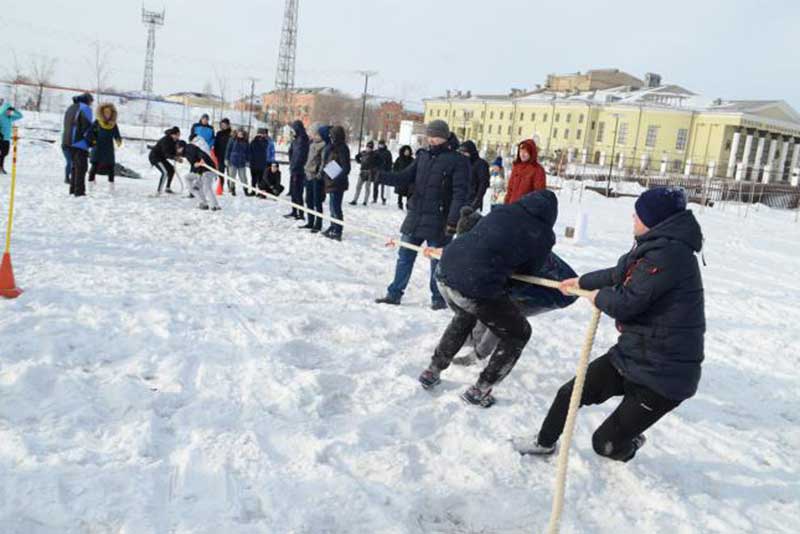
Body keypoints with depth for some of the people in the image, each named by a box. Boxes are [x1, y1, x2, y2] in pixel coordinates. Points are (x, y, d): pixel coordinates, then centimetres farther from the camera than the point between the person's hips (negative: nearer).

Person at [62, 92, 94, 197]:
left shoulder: (71, 108, 20)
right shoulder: (85, 108, -7)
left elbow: (66, 125, 21)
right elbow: (87, 127, -14)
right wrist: (91, 141, -5)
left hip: (68, 141, 9)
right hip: (80, 142, -8)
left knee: (75, 165, 16)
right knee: (81, 166, -8)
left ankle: (73, 188, 18)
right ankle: (79, 190, -12)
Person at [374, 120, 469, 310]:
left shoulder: (458, 161, -8)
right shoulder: (423, 156, 10)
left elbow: (460, 193, -14)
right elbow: (404, 177, 8)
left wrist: (453, 220, -23)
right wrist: (378, 176, -6)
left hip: (438, 221, -6)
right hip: (415, 216, 6)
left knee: (437, 261, 6)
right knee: (404, 257, 10)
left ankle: (438, 298, 21)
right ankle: (394, 294, 20)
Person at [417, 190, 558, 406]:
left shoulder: (501, 211, 14)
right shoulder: (543, 235, 5)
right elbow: (528, 270, 14)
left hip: (445, 272, 6)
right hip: (478, 288, -6)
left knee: (463, 317, 38)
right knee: (517, 334, 20)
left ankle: (432, 372, 44)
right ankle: (479, 391, 25)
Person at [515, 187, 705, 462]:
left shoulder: (669, 254, -25)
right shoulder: (659, 246, 7)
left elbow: (625, 302, -25)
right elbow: (620, 273, 23)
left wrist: (599, 296, -2)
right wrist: (581, 281, 37)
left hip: (662, 374, -9)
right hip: (632, 354, 9)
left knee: (607, 443, 3)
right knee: (570, 393, 12)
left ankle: (627, 445, 38)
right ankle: (545, 442, 36)